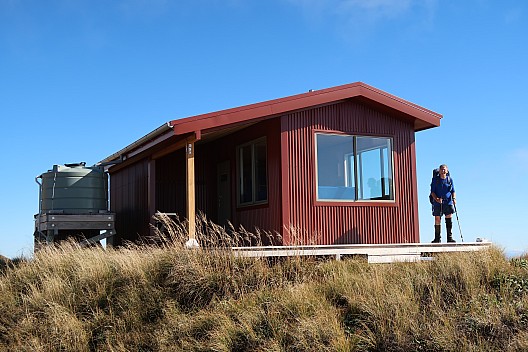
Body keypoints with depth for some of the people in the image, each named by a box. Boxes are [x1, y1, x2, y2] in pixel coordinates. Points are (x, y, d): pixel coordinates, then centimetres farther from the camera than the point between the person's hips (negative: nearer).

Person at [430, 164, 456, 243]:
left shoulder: (450, 179, 7)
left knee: (449, 219, -5)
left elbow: (453, 191, 9)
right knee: (437, 220, 1)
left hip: (448, 202, 1)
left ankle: (449, 238, -1)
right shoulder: (435, 180, 2)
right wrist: (436, 199, -18)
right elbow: (432, 192, 0)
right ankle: (437, 238, 10)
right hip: (437, 203, -1)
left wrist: (454, 198, -10)